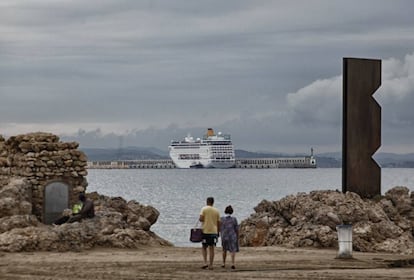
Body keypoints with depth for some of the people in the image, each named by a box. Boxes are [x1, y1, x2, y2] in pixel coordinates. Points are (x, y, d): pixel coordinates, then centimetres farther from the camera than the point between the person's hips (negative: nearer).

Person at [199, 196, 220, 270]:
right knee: (211, 248, 4)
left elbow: (201, 219, -16)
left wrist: (201, 220, 8)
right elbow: (218, 223, 7)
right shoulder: (216, 211, 6)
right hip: (214, 231, 2)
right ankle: (210, 265, 3)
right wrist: (218, 232, 15)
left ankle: (205, 263, -6)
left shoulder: (204, 209, -4)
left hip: (205, 231, -2)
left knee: (204, 247, 10)